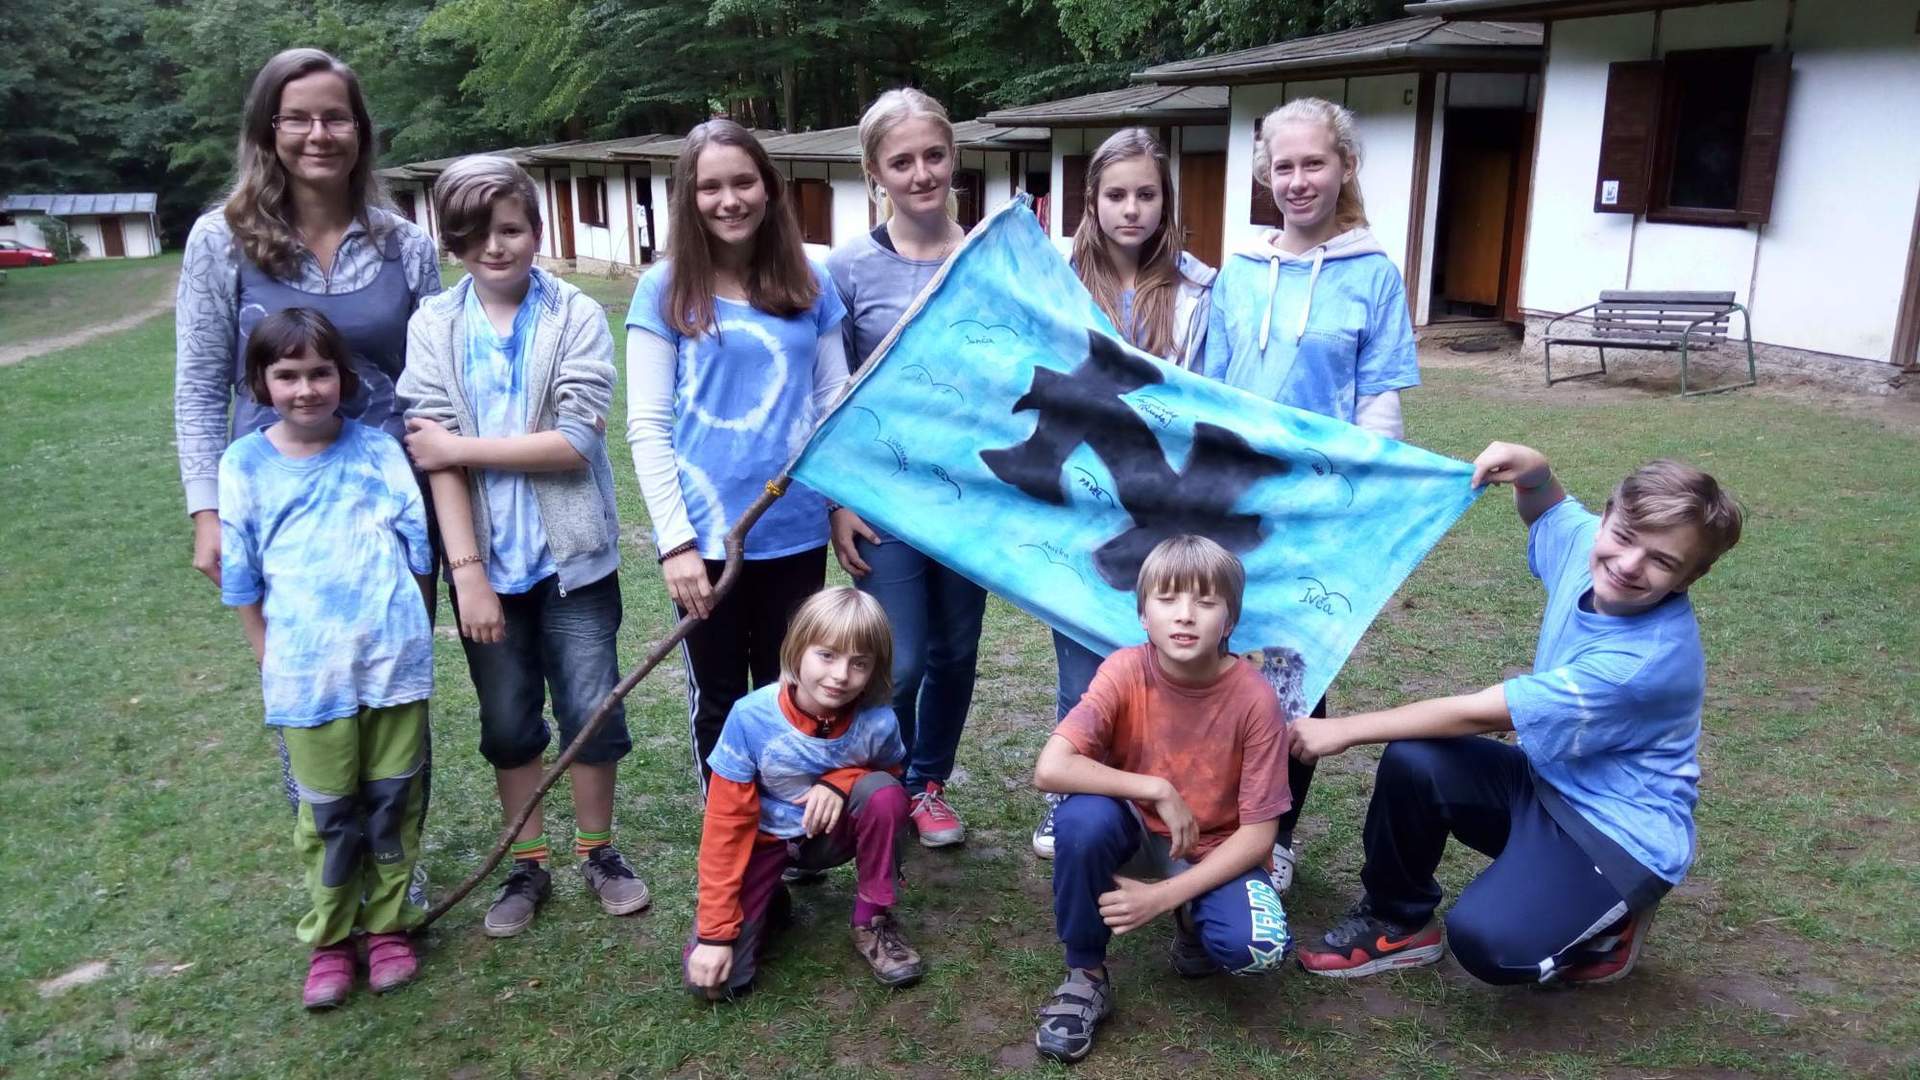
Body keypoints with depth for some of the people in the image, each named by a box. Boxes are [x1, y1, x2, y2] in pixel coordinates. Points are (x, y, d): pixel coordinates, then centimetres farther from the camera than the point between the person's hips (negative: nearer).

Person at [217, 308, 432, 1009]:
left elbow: (418, 544, 6)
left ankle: (389, 925, 29)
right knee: (327, 812, 9)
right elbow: (242, 581, 6)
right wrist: (270, 659, 7)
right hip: (308, 674, 0)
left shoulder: (377, 449, 0)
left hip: (396, 661, 1)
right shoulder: (244, 465, 0)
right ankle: (328, 940, 27)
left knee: (393, 799, 11)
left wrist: (399, 622, 7)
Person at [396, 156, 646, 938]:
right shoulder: (433, 327, -1)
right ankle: (527, 865, 30)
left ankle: (598, 851, 28)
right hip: (486, 559, 2)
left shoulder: (577, 317, -5)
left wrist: (460, 446, -13)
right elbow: (433, 452, -8)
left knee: (592, 709, 7)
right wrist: (467, 570, -13)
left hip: (572, 553, -1)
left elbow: (577, 440, -15)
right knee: (507, 721, 13)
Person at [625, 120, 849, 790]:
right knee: (720, 702, 12)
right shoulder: (665, 290, -3)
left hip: (796, 531, 2)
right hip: (707, 535, -2)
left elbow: (835, 403, 9)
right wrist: (675, 540, -11)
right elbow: (647, 426, -6)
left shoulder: (809, 285, 5)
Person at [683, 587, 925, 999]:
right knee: (713, 978, -18)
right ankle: (770, 900, 15)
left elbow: (889, 773, 1)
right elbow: (726, 823, -19)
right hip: (764, 840, -1)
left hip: (831, 832, 1)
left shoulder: (878, 722, -24)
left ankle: (873, 922, -7)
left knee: (885, 793, -31)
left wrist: (840, 782, -24)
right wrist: (714, 933, -20)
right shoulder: (751, 717, -28)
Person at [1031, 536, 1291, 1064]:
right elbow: (1050, 769, -31)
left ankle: (1194, 922, 8)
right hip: (1136, 834, 1)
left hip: (1215, 853, 0)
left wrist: (1165, 895, -24)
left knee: (1259, 946, -29)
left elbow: (1257, 833, -17)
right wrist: (1158, 791, -32)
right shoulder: (1125, 672, -21)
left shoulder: (1255, 699, -21)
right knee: (1083, 817, -33)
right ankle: (1085, 975, -10)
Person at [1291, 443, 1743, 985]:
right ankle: (1397, 922, 5)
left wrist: (1345, 729, -21)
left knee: (1484, 941, -29)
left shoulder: (1649, 658, -32)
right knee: (1412, 764, -19)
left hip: (1620, 831, -7)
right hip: (1547, 782, 7)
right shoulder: (1587, 543, -11)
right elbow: (1547, 510, 18)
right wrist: (1533, 472, -7)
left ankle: (1606, 929, 5)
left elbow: (1477, 714, -28)